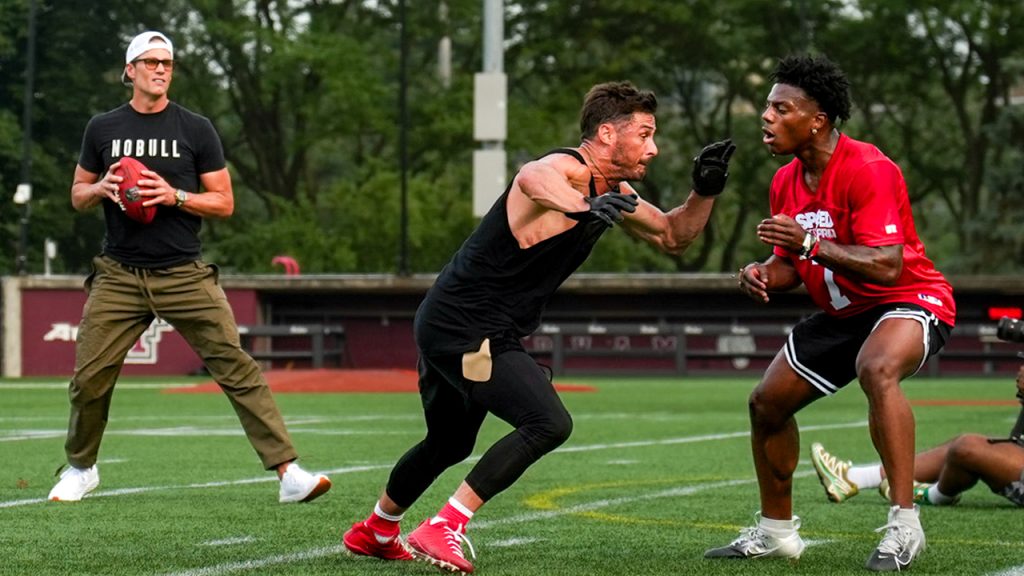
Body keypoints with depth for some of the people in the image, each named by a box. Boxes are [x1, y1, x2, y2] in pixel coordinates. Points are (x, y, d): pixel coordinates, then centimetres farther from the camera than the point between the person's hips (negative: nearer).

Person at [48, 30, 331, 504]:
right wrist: (102, 188, -7)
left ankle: (287, 470, -11)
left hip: (183, 274, -1)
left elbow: (224, 203, 3)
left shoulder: (196, 130, 3)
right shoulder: (103, 129, 8)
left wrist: (175, 196, -14)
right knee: (89, 377, -1)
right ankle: (80, 469, 24)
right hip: (120, 275, 2)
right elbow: (77, 196, 16)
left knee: (236, 367, -10)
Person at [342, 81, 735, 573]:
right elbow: (532, 178, -46)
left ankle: (374, 532, 48)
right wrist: (582, 207, -66)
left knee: (448, 444, 27)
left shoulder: (614, 193, 10)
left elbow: (673, 237, 23)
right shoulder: (567, 170, -20)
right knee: (548, 423, -21)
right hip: (465, 326, -10)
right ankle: (441, 531, -16)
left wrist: (705, 192, 4)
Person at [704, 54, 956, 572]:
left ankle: (904, 526, -35)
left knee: (877, 370, -39)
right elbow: (793, 264, 12)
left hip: (910, 300, -9)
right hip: (842, 312, 9)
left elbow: (887, 266, -33)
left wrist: (811, 244, -40)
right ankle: (776, 531, 28)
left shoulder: (867, 170, -25)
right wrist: (763, 275, -12)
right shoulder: (786, 182, 1)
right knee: (767, 402, 8)